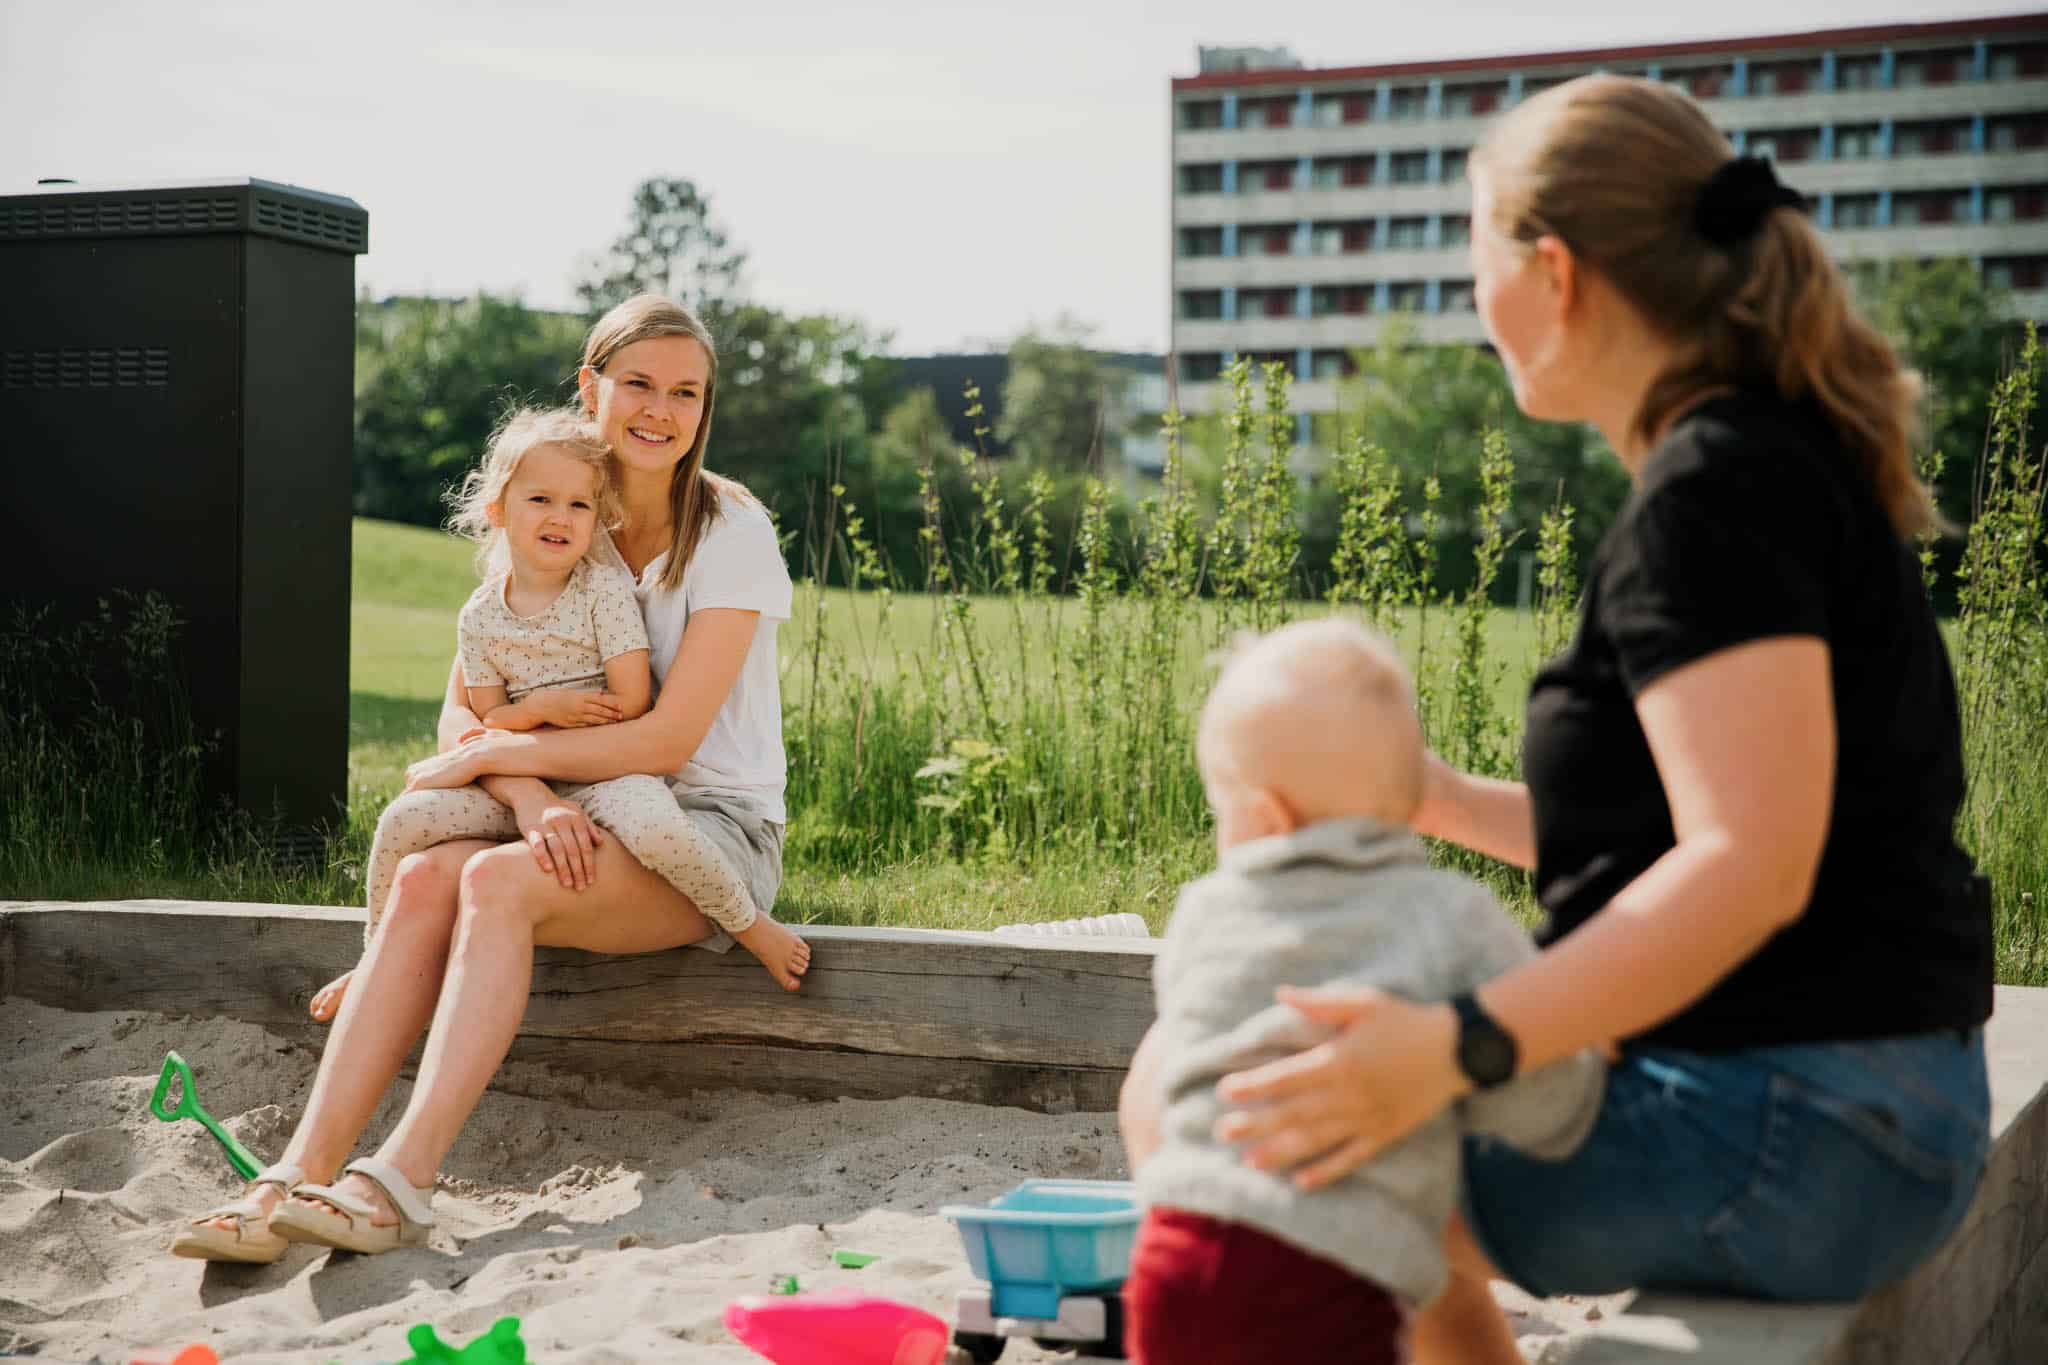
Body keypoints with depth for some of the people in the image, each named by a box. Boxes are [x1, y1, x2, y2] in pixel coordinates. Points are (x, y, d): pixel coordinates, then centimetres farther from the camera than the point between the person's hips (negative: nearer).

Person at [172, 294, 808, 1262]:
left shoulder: (730, 531, -8)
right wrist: (533, 798, -20)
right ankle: (301, 1174, -32)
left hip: (714, 829, -5)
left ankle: (404, 1180, -39)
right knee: (426, 877, -25)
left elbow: (668, 738, -16)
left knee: (498, 881, -32)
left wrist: (489, 757, -14)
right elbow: (462, 709, 0)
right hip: (588, 824, 5)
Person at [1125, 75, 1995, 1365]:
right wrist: (1442, 799, 16)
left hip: (1784, 1137, -10)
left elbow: (1752, 867, -27)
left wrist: (1456, 1049, -35)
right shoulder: (1783, 463, 14)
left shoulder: (1714, 493, -17)